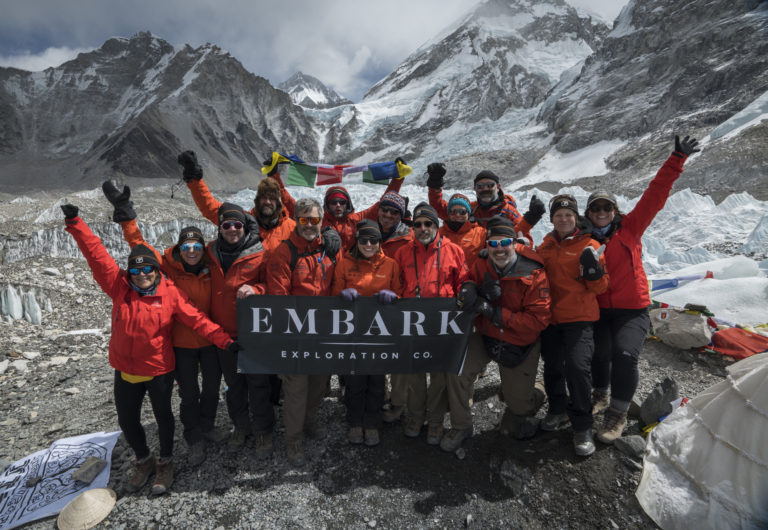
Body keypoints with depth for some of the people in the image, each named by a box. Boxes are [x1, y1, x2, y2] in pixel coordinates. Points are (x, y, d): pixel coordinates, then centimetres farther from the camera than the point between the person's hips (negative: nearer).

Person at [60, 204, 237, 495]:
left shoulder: (170, 293, -14)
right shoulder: (119, 287, -7)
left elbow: (197, 319, -17)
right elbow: (96, 254, -11)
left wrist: (225, 341, -25)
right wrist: (75, 224, -17)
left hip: (159, 370, -3)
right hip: (125, 370, 3)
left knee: (162, 416, 14)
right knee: (127, 420, 17)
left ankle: (165, 463, 39)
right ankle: (144, 461, 43)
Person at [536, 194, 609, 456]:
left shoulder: (589, 245, -2)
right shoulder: (546, 246, 10)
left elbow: (599, 288, -4)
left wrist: (593, 269, -22)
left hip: (579, 318, -4)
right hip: (550, 316, 5)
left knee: (577, 366, -15)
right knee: (552, 367, 13)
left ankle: (582, 427, 1)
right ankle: (558, 410, 36)